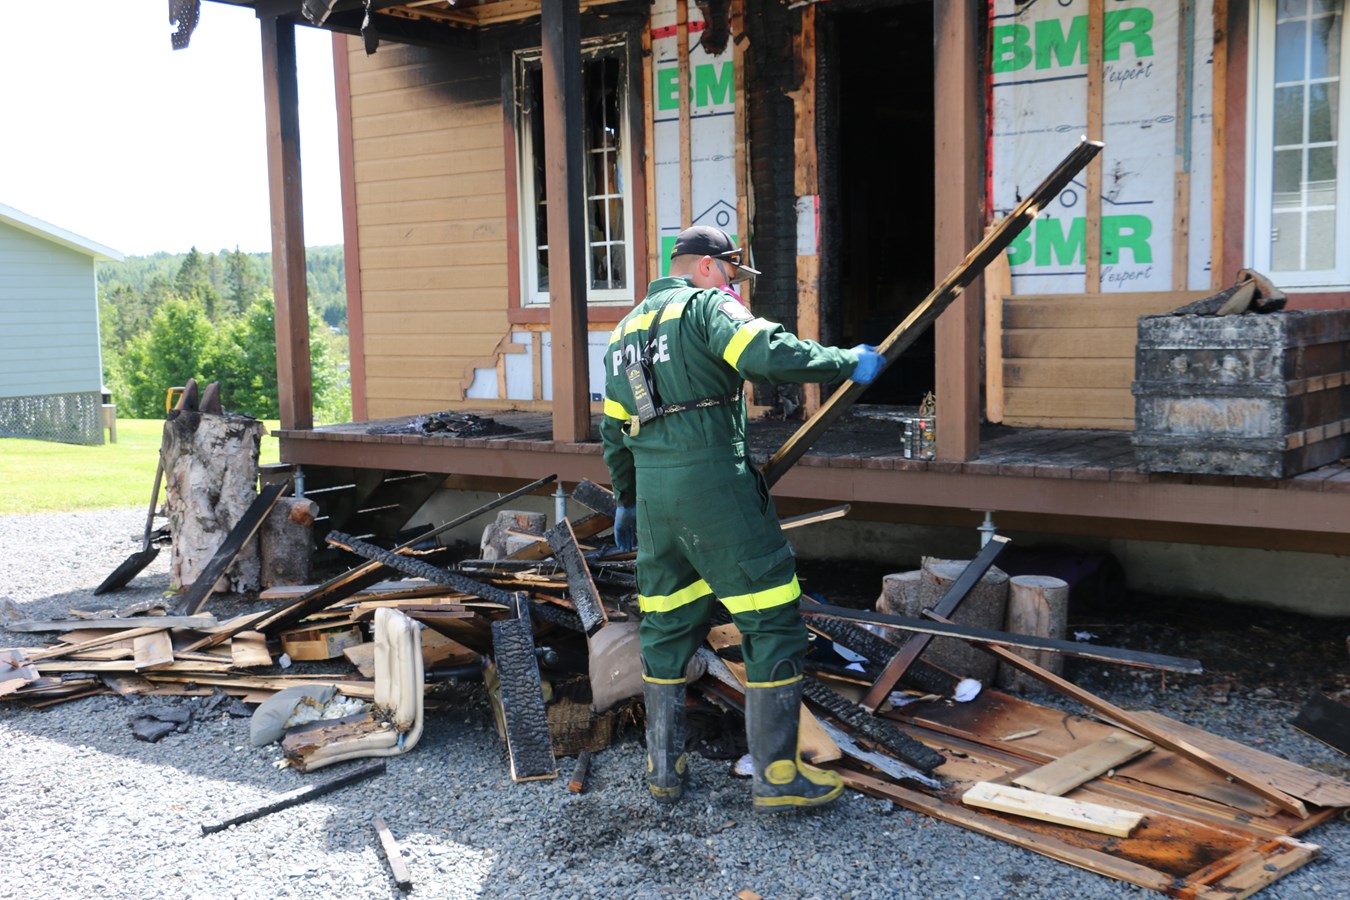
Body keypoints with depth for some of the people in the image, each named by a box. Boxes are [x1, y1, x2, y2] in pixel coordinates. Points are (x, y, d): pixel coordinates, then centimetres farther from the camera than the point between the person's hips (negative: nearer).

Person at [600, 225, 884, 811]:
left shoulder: (626, 331, 22)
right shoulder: (706, 307, -3)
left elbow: (614, 432, 26)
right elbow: (770, 355, -22)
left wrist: (625, 501, 35)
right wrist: (848, 363, -10)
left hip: (653, 494, 8)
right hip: (714, 486, -8)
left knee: (665, 629, 17)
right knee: (772, 625, 0)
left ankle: (663, 768, 24)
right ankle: (776, 777, 2)